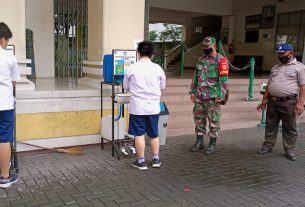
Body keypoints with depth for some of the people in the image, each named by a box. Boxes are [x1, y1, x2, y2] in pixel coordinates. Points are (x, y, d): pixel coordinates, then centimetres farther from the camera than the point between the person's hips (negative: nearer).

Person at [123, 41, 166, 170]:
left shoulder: (131, 69, -6)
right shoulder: (158, 68, -4)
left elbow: (126, 87, 5)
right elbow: (162, 86, 8)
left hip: (137, 107, -2)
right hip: (153, 107, 2)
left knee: (139, 134, 7)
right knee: (154, 134, 15)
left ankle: (141, 161, 13)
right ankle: (156, 159, 23)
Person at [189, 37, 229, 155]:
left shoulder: (221, 61, -7)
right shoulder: (201, 60, 14)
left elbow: (224, 80, -11)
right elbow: (195, 77, 18)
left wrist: (220, 96, -15)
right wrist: (193, 91, 13)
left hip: (212, 97, -6)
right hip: (199, 96, 7)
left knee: (213, 121, 2)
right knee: (199, 119, 10)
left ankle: (212, 144, 12)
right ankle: (199, 142, 22)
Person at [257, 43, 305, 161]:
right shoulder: (275, 68, 15)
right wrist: (264, 100, 13)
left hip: (288, 102, -5)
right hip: (272, 102, 6)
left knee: (289, 128, 5)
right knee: (270, 126, 12)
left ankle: (290, 150, 17)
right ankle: (267, 146, 24)